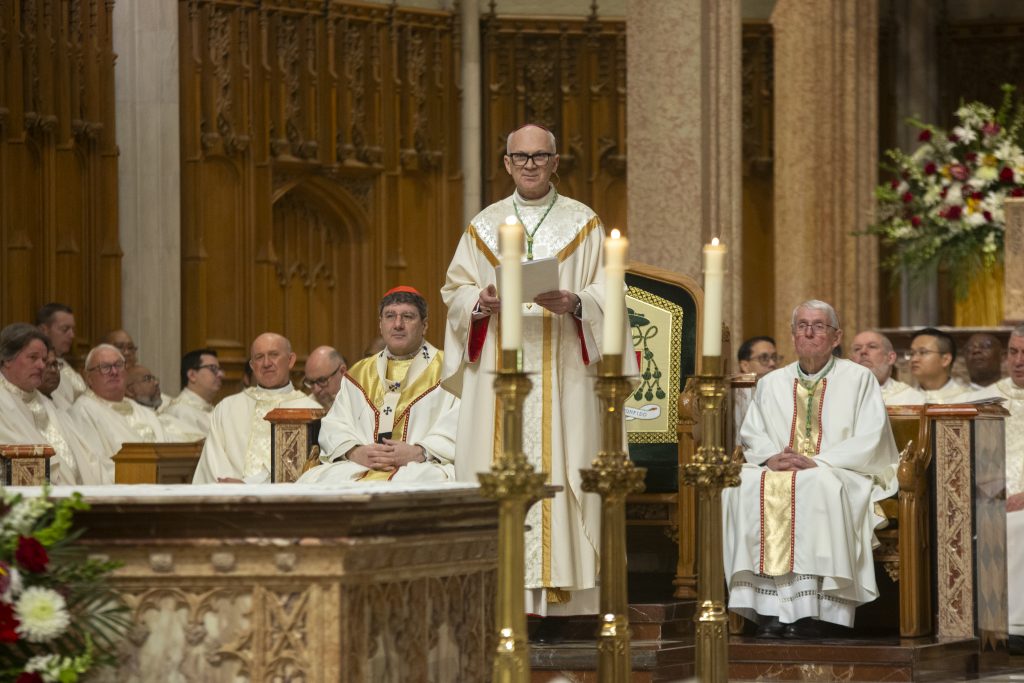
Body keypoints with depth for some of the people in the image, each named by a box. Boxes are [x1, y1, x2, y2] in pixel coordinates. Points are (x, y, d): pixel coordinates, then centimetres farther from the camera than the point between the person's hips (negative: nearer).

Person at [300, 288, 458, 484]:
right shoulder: (359, 374, 27)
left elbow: (459, 429, -1)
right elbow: (334, 424, 15)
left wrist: (419, 453, -18)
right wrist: (354, 452, -8)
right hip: (358, 468, 4)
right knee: (310, 481, -24)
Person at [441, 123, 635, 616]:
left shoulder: (584, 225, 8)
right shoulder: (484, 226, 14)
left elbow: (608, 294, 1)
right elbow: (454, 291, 11)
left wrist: (574, 303, -18)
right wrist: (482, 301, -10)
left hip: (562, 374, -2)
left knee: (559, 472, -7)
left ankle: (559, 586, -7)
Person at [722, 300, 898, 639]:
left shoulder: (859, 379, 5)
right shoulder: (772, 383, 18)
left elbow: (869, 442, -4)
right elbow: (751, 434, 14)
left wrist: (817, 462, -16)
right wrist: (771, 457, -9)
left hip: (840, 475, -4)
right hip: (779, 470, 4)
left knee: (814, 485, -38)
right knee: (745, 483, -29)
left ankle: (806, 610, -38)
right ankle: (769, 607, -34)